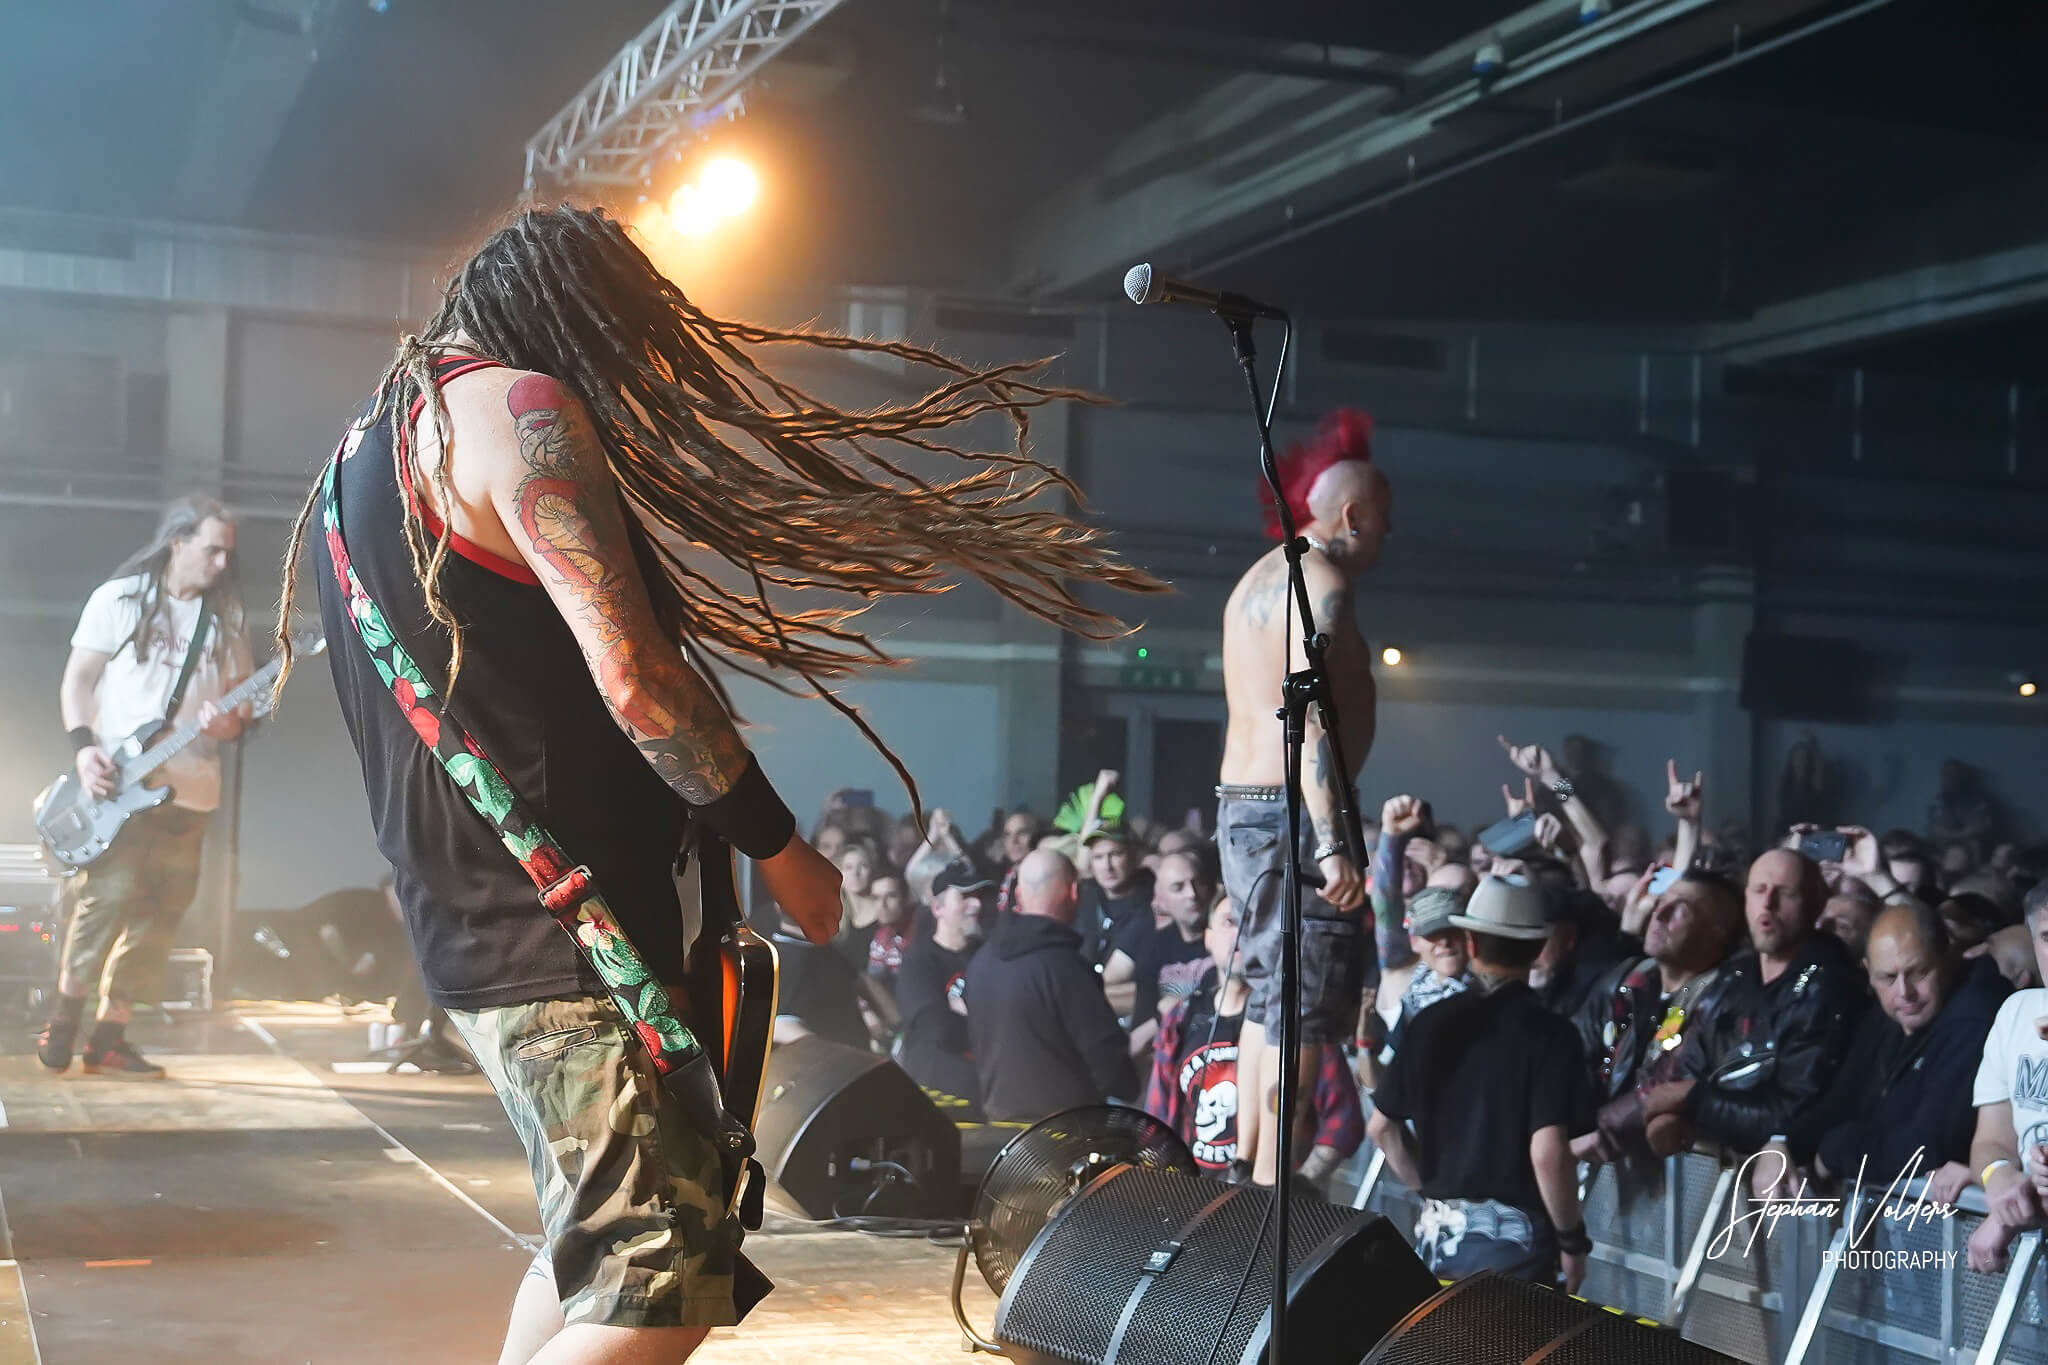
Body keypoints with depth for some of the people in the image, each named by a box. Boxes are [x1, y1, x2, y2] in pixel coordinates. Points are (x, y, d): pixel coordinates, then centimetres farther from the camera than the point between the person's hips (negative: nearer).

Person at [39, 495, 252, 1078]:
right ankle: (61, 1024, 2)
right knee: (109, 896, -15)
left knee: (159, 912, 2)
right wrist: (83, 746, -13)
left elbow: (241, 703, 14)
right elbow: (77, 680, 2)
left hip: (189, 788, 4)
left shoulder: (226, 616, 12)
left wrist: (226, 723, -10)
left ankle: (109, 1036, 9)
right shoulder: (120, 598, 2)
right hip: (117, 782, -4)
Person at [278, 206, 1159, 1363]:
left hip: (473, 923, 10)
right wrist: (781, 845, -9)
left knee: (597, 1244, 20)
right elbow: (632, 677, -19)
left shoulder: (366, 451, 18)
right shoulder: (520, 406, -11)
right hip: (568, 932, -10)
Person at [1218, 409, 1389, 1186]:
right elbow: (1310, 718, -22)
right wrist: (1332, 844, -26)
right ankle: (1270, 1190, -8)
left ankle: (1246, 1166, 23)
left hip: (1243, 804, 10)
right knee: (1305, 1011, -8)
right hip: (1292, 811, -10)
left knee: (1269, 996, 17)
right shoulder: (1320, 580, -12)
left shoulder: (1261, 577, 19)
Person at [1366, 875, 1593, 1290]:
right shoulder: (1549, 1034, -11)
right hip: (1513, 1235, -4)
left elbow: (1381, 1126, 9)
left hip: (1439, 1228, 4)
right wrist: (1572, 1240, -6)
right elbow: (1548, 1152, -19)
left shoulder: (1433, 1021, 3)